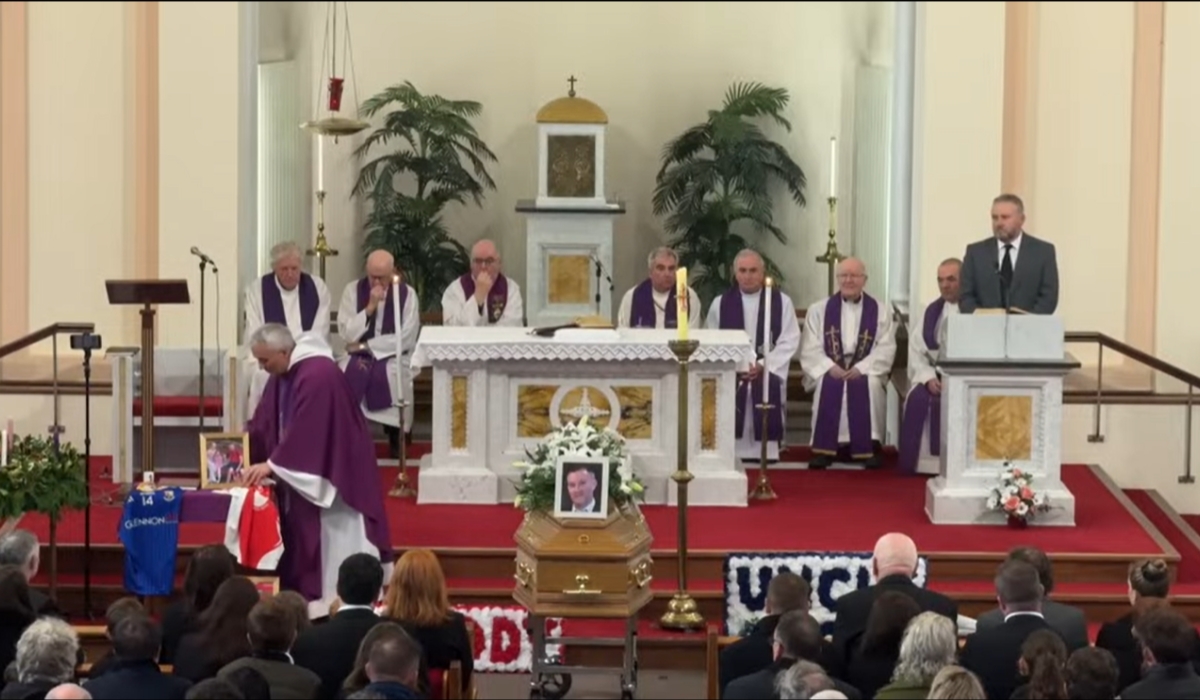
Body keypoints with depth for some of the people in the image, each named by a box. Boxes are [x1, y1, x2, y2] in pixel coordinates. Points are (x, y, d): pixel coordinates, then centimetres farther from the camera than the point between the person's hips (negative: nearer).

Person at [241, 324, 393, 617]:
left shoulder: (319, 375, -22)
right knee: (303, 547, 8)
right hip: (302, 477, 9)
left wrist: (271, 464, -25)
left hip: (332, 476, -9)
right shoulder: (281, 375, 7)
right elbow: (263, 425, 8)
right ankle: (311, 604, 12)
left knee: (332, 550, -5)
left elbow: (303, 432, -26)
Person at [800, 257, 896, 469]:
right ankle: (824, 448, -29)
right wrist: (830, 367, -17)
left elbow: (886, 349, -2)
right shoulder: (819, 310, 9)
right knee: (828, 384, -33)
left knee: (871, 384, -33)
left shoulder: (880, 312, 7)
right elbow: (810, 350, 2)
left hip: (865, 372, 0)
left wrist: (861, 368, -18)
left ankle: (869, 447, -27)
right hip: (829, 371, 0)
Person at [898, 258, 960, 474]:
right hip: (934, 376, 4)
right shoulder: (931, 312, 15)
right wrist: (928, 377, -8)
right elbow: (916, 350, 10)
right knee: (918, 399, -25)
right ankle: (914, 461, -20)